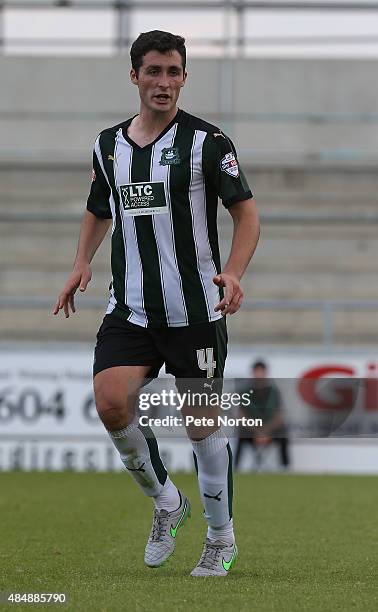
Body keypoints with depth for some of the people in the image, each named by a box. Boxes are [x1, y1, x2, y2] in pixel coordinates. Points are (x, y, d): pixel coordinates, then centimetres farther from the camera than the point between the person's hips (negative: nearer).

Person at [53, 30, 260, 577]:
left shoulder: (206, 141, -5)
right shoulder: (109, 145, 10)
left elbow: (246, 211, -4)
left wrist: (233, 273, -20)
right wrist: (82, 263, 8)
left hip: (196, 311, -4)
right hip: (129, 309, 4)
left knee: (202, 424, 1)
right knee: (110, 402, -16)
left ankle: (222, 539, 20)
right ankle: (166, 501, 8)